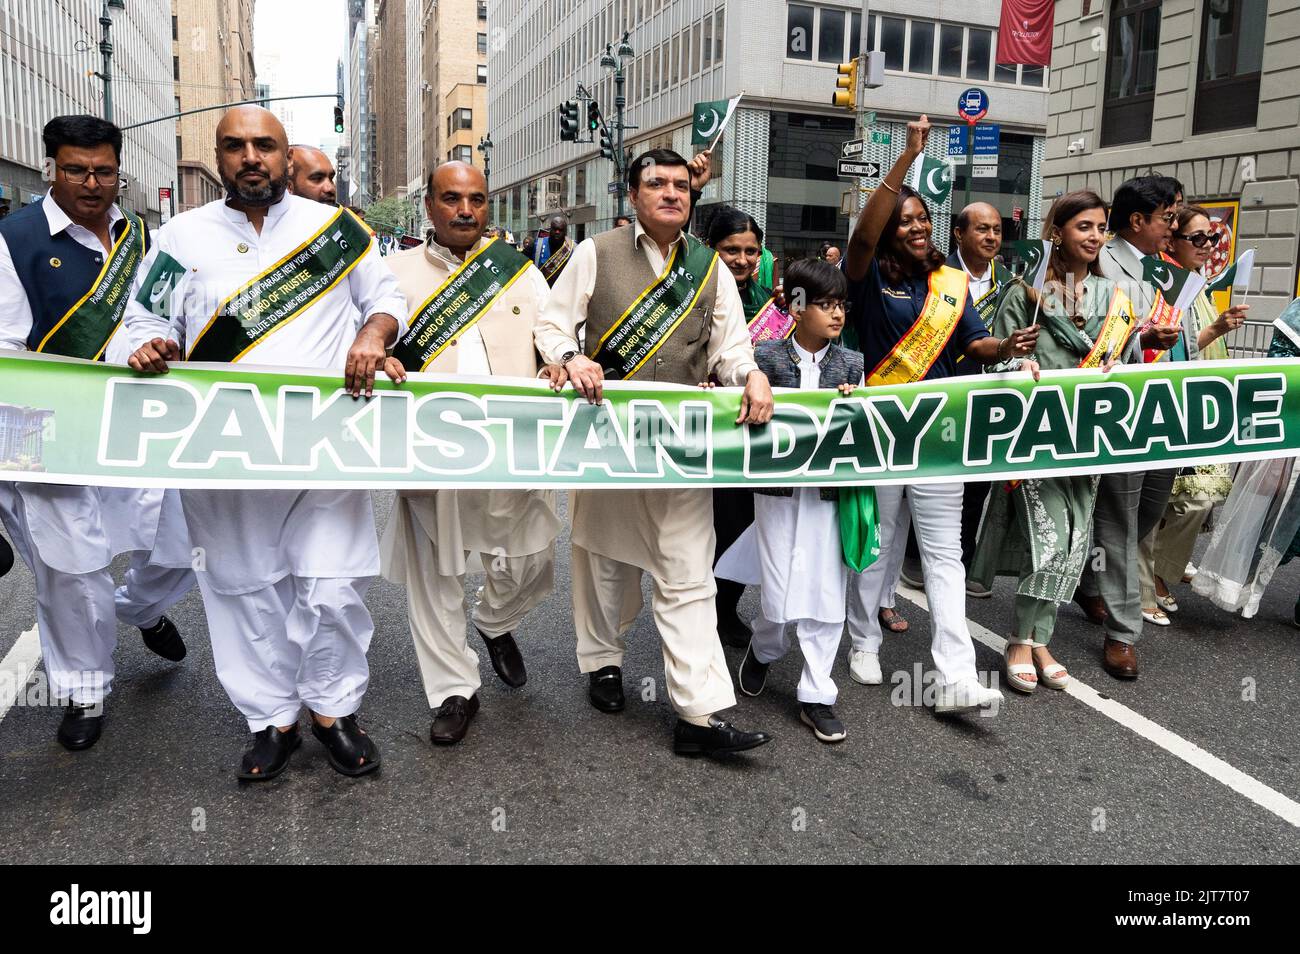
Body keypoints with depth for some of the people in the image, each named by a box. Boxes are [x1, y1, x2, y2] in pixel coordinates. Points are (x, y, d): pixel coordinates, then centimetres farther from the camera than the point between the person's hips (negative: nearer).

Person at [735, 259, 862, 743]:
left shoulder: (851, 363, 6)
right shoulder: (768, 356, -1)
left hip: (830, 491, 2)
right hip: (778, 487, -2)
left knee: (826, 598, 3)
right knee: (780, 599, 0)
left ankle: (816, 696, 17)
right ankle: (764, 649, 34)